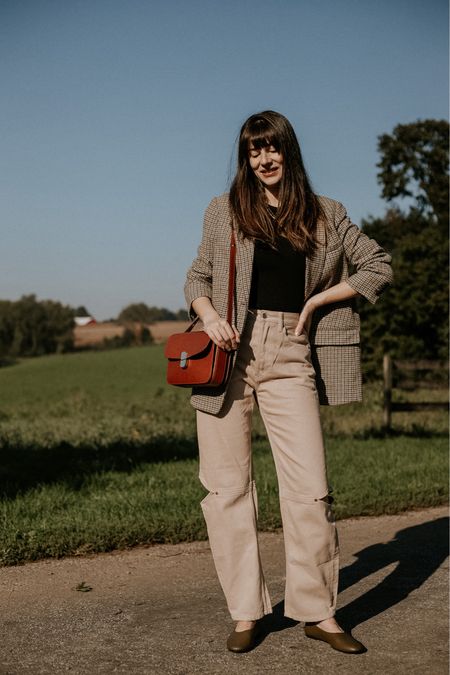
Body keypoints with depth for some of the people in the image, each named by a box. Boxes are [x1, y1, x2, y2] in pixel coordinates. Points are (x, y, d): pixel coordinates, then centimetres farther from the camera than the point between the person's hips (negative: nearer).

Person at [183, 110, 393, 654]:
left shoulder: (325, 215, 11)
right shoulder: (225, 211, 11)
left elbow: (379, 268, 12)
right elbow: (197, 277, 15)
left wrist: (317, 301, 2)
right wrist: (208, 315, -7)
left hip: (290, 355, 0)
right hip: (230, 350, 1)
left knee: (310, 485, -6)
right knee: (228, 485, 1)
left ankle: (318, 612, 8)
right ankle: (245, 613, 12)